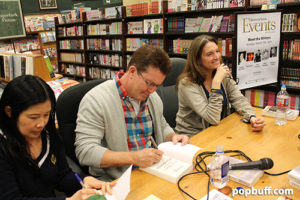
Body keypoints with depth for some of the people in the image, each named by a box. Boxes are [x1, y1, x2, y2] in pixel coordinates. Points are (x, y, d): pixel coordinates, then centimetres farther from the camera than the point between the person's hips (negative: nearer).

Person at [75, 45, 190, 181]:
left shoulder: (153, 97, 6)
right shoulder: (95, 100, -17)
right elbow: (84, 151, -22)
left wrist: (173, 137, -1)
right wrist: (133, 158, -30)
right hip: (114, 181, -5)